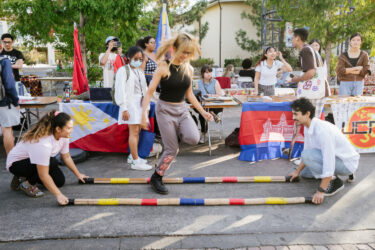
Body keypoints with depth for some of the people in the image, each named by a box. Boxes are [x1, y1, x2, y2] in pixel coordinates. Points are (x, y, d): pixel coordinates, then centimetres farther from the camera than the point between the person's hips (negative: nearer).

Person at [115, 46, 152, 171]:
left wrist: (147, 106, 13)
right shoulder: (123, 70, -5)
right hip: (130, 104, -8)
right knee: (134, 132, -10)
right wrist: (124, 108, -18)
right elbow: (120, 90, -12)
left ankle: (132, 156, 24)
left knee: (137, 131, 11)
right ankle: (135, 161, -9)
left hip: (140, 104, 8)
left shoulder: (140, 72, 19)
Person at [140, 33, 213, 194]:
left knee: (193, 138, -22)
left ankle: (178, 133, 14)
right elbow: (150, 92, -11)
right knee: (172, 150, -2)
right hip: (165, 110, -4)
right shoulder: (163, 68, -12)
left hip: (182, 109, 4)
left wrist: (203, 112, 8)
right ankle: (156, 178, 21)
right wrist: (143, 115, -16)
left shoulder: (189, 69, 3)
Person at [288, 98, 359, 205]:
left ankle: (334, 181, -10)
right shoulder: (308, 127, -3)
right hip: (337, 158, 9)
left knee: (308, 155, -28)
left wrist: (321, 191, -29)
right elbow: (306, 150, 11)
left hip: (347, 162, -9)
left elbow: (329, 163, -33)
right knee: (304, 173, 20)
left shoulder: (322, 130, -32)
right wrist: (297, 172, 21)